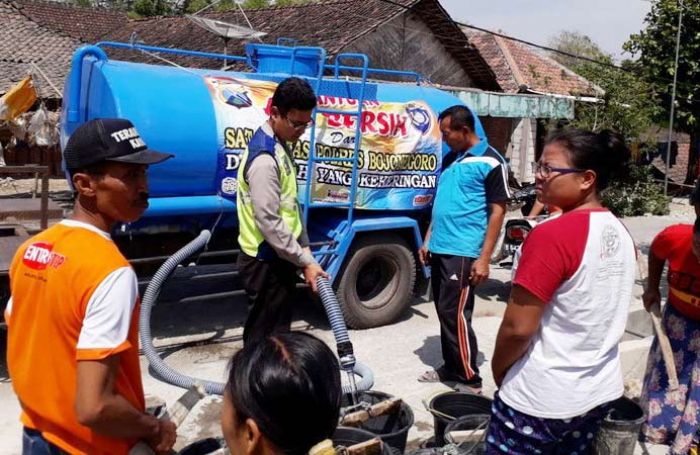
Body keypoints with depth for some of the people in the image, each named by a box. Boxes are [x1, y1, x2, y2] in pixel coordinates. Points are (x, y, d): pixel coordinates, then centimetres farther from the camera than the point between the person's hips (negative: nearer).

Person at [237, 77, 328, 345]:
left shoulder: (280, 147, 9)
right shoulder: (264, 159, -23)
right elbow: (269, 223, -25)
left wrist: (304, 247, 12)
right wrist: (305, 261, -19)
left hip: (278, 258, 10)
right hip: (265, 262, -10)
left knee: (276, 328, 19)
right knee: (265, 335, 0)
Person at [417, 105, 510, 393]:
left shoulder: (490, 162, -9)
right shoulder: (451, 158, 14)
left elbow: (497, 211, -12)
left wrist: (484, 258, -17)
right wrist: (428, 240, 17)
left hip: (463, 252, -8)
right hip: (439, 249, 8)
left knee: (455, 314, -6)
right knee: (444, 312, 13)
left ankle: (469, 380, 6)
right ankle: (450, 368, 25)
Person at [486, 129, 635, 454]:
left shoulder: (552, 236, -23)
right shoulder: (620, 234, 1)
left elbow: (517, 328, -21)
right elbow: (604, 313, 11)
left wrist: (498, 370, -4)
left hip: (540, 399, -7)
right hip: (601, 391, 8)